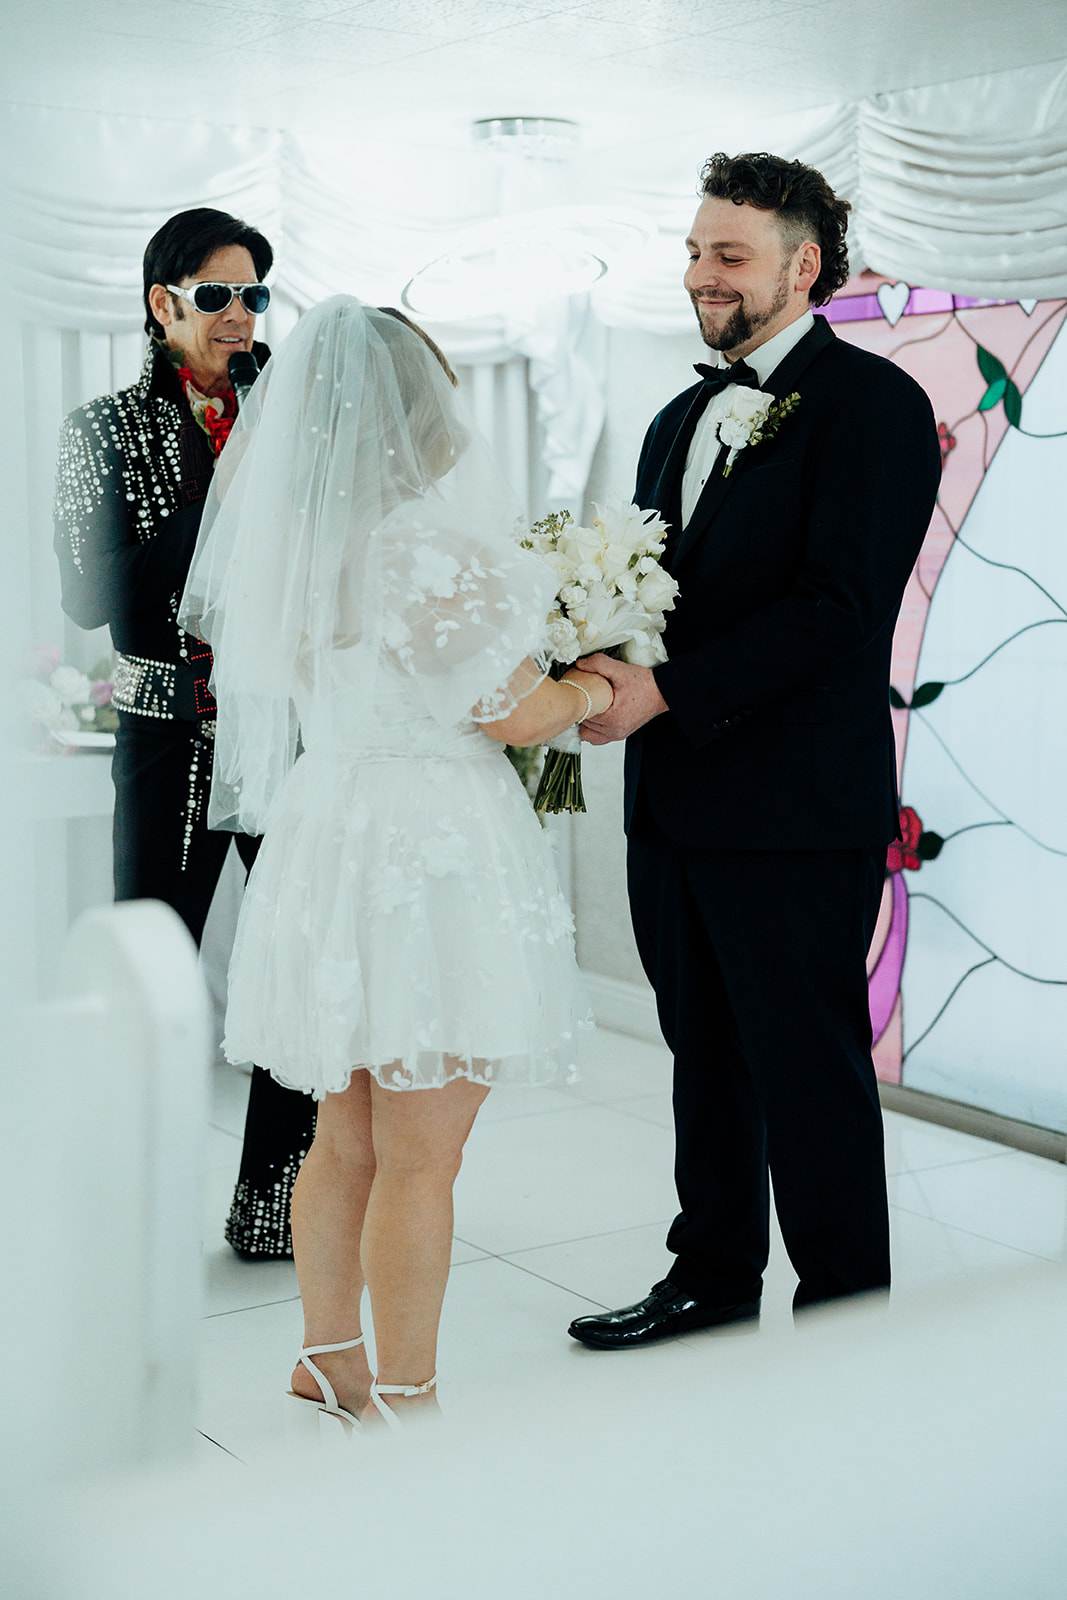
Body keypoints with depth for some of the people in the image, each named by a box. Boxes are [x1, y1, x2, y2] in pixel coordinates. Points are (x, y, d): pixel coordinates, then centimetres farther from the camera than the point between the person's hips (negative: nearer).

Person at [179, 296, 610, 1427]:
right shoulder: (436, 547, -17)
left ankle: (330, 1358, 32)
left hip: (320, 829, 8)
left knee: (345, 1139, 20)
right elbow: (512, 711, -12)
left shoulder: (285, 548, 7)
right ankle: (403, 1403, 12)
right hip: (428, 854, -8)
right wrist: (590, 690, 8)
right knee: (419, 1160, 2)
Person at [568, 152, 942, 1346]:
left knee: (811, 1070, 1)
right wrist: (600, 663, -4)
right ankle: (714, 1276, 33)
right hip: (673, 801, 8)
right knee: (705, 1055, 18)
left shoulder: (872, 403, -8)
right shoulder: (684, 418, 18)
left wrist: (664, 691, -21)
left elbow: (842, 608, -18)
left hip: (796, 810, -8)